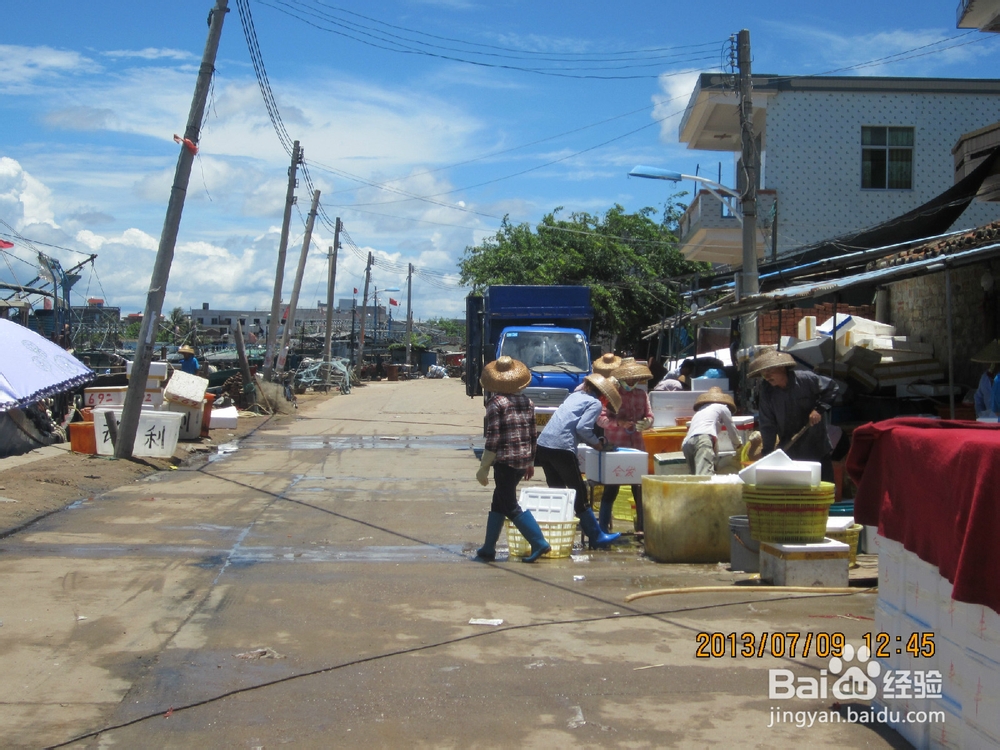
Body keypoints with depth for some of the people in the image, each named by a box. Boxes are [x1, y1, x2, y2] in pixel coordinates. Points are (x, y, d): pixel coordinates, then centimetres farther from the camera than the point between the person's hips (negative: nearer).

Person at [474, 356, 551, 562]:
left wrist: (483, 468, -10)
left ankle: (539, 543, -6)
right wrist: (530, 462, 23)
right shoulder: (527, 402, 9)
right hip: (524, 460, 7)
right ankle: (488, 548, 21)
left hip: (505, 461, -7)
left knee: (511, 507, 1)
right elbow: (533, 435, 13)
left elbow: (493, 440, -15)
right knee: (498, 502, 16)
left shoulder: (496, 403, -11)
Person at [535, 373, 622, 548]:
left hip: (543, 444, 8)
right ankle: (596, 537, 7)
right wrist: (598, 444, 4)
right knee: (579, 493, 1)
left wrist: (595, 441, 20)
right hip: (561, 448, -8)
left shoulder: (576, 395, 23)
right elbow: (582, 428, -12)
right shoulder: (595, 403, 0)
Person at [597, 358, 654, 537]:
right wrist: (619, 423, -28)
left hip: (636, 447, 4)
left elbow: (650, 416, 9)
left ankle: (641, 527, 14)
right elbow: (600, 418, -12)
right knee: (611, 490, 0)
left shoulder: (642, 394, 10)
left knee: (640, 488, 5)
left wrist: (645, 423, -14)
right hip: (614, 447, -4)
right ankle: (603, 529, 6)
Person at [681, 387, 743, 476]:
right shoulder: (722, 407, 25)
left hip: (687, 443, 6)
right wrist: (739, 444, 52)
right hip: (703, 438, -6)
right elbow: (732, 429, 31)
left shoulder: (699, 411, 41)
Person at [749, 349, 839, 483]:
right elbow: (767, 424, -4)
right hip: (788, 452, 2)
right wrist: (767, 453, -9)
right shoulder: (766, 390, -6)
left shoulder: (806, 378, -14)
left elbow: (831, 388, 0)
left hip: (818, 448, -2)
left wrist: (819, 409, -14)